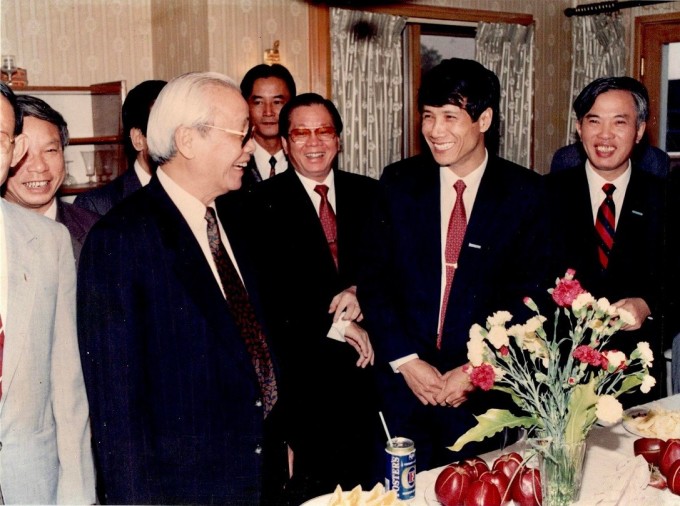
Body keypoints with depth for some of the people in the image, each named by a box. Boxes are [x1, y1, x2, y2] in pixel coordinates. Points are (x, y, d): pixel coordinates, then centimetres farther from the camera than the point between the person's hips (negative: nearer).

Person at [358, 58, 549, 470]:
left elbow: (528, 292, -5)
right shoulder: (399, 182, 2)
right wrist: (406, 361, -8)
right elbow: (374, 280, 0)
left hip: (485, 392, -1)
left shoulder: (526, 193, -3)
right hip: (403, 383, 1)